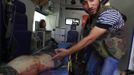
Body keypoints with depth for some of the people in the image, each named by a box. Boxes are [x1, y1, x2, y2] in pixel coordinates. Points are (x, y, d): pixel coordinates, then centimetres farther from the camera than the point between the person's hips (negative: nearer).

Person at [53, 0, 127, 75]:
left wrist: (67, 52, -31)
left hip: (112, 51, -7)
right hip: (98, 48, 7)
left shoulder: (108, 14, -32)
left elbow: (90, 38, -35)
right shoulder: (93, 15, -5)